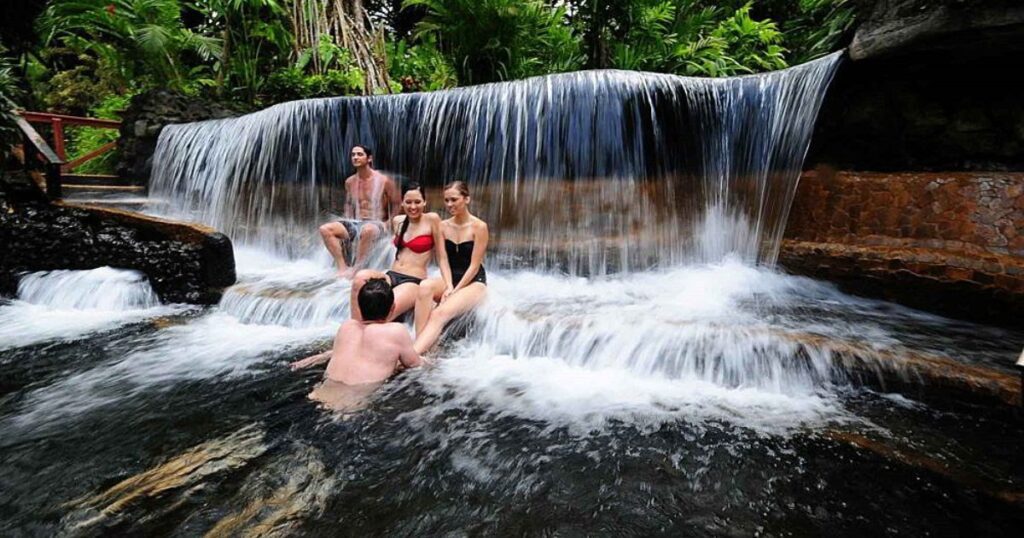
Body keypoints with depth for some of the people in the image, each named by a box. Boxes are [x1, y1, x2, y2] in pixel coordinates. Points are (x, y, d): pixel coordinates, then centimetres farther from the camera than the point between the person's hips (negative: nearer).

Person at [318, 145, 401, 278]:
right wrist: (347, 225, 11)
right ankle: (342, 267, -24)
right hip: (355, 223, 6)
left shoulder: (384, 181, -3)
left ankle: (355, 269, -30)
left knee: (367, 230, -43)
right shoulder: (349, 182, 12)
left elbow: (396, 205, 1)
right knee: (325, 229, -19)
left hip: (376, 224, -5)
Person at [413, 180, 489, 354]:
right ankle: (419, 347, -34)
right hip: (450, 279, 4)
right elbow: (443, 260, 1)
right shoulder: (443, 226, 5)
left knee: (440, 313, -32)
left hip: (474, 282, -4)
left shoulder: (479, 226, -9)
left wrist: (455, 291, -17)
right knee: (424, 286, -31)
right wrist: (449, 286, -16)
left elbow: (474, 265, -12)